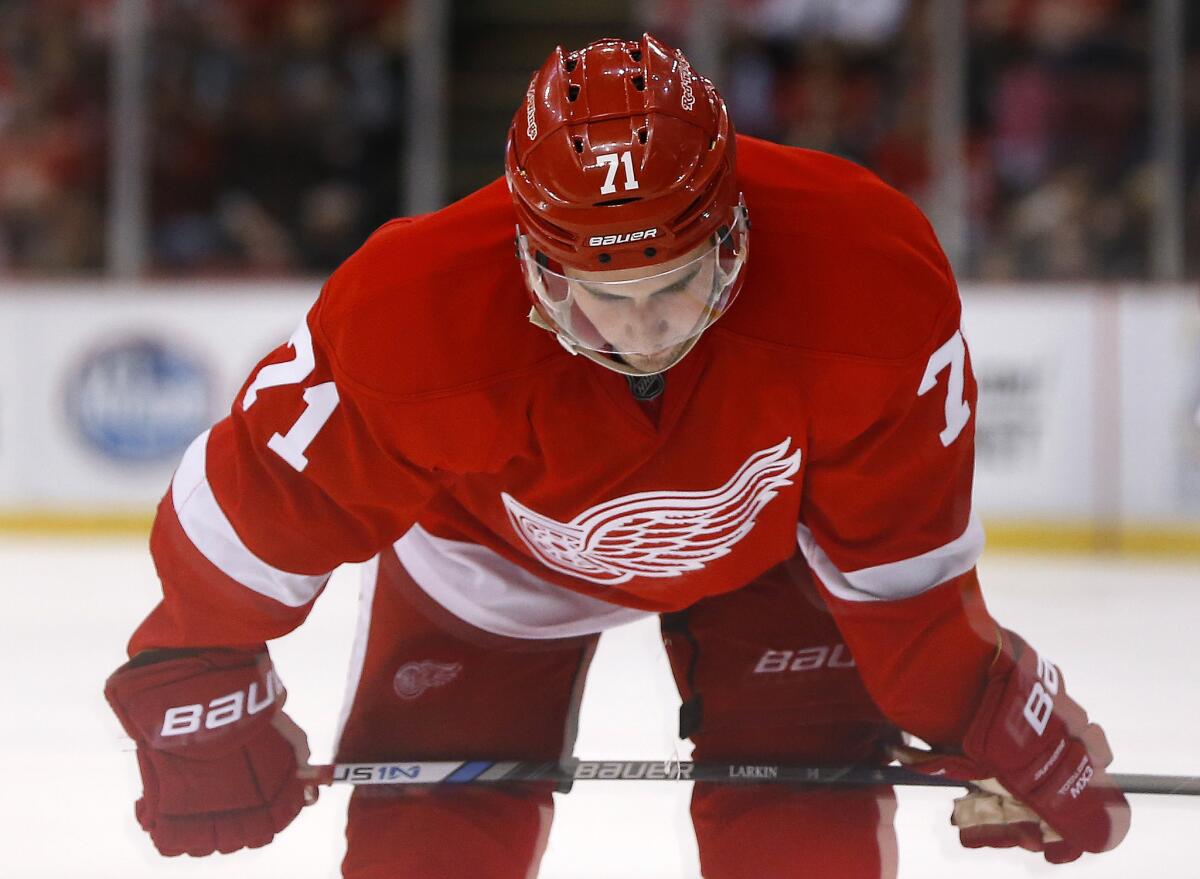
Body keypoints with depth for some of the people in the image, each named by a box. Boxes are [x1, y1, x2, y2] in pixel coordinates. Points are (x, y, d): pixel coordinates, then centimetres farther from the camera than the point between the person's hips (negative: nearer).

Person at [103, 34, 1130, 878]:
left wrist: (989, 724, -14)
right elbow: (253, 503, -23)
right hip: (494, 550, 0)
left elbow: (902, 544, -22)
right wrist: (200, 689, -14)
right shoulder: (407, 319, -41)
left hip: (767, 530, 1)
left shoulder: (874, 280, -39)